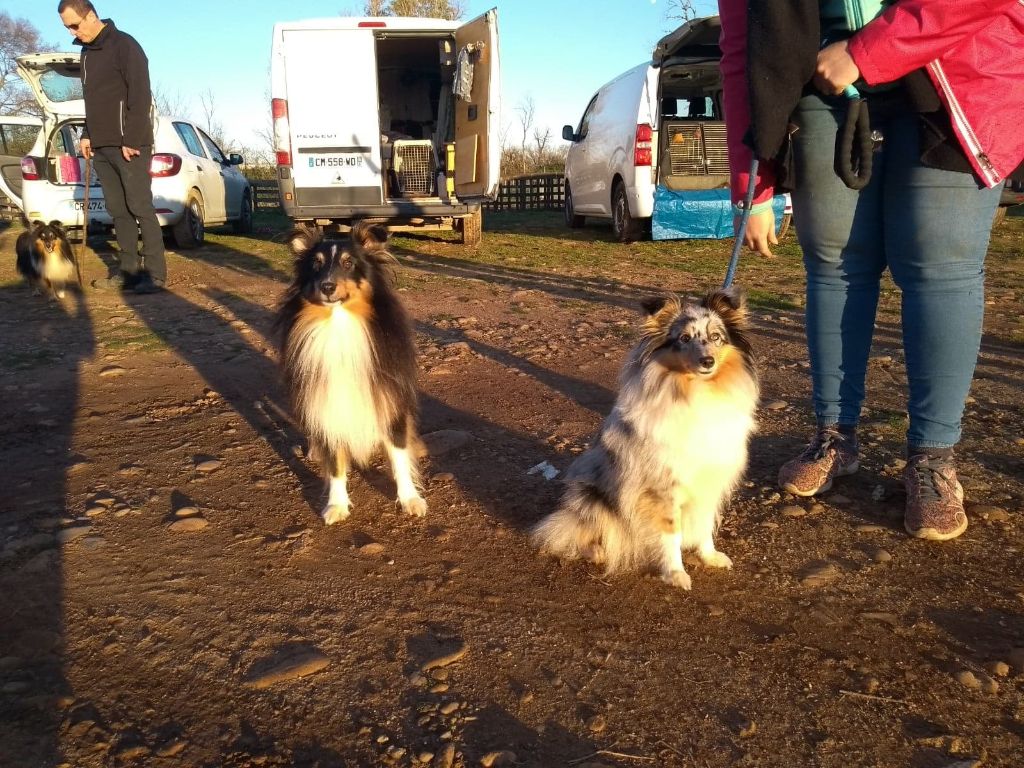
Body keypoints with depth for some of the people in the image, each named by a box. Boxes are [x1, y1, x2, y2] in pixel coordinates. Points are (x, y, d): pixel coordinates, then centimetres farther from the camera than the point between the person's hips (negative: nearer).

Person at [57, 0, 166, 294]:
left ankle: (155, 274, -8)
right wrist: (87, 135, 13)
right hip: (101, 147, 8)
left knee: (140, 208, -9)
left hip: (128, 146, -8)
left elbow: (140, 95, -13)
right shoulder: (87, 52, 18)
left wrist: (131, 140, -17)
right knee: (118, 211, 6)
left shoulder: (124, 45, -6)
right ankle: (130, 271, 9)